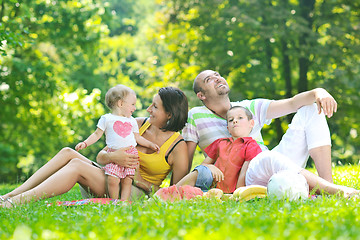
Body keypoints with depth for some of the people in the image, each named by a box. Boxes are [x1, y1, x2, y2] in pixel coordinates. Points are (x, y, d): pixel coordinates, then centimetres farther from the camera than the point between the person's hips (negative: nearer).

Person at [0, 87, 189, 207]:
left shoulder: (178, 146, -10)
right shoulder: (138, 125, 5)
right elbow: (101, 156, 3)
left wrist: (142, 182, -17)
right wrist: (112, 157, -21)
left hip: (137, 194, -6)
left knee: (77, 165, -25)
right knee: (67, 153, -14)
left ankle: (17, 202, -33)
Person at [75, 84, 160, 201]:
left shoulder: (132, 121, 19)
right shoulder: (107, 119, 7)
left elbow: (137, 137, 26)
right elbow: (97, 134, 8)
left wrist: (150, 144, 20)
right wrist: (85, 143, -3)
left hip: (131, 153, 3)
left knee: (127, 180, -8)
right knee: (112, 180, -15)